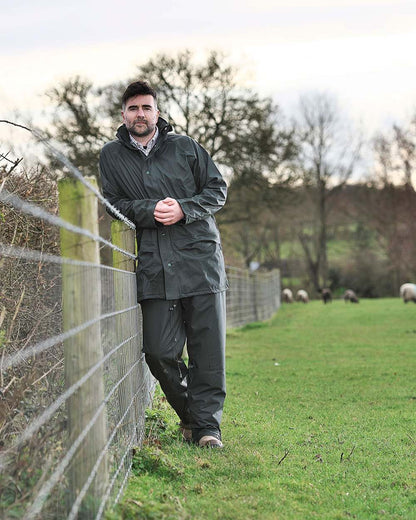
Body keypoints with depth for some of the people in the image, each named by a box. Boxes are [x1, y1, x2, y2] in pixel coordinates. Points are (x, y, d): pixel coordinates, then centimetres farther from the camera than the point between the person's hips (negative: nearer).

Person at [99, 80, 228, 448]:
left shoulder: (185, 148, 10)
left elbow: (217, 190, 9)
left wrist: (183, 209, -8)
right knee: (159, 351, -5)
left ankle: (206, 423, 7)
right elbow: (112, 204, 6)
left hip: (200, 257, 0)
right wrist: (150, 211, -12)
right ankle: (188, 412, 18)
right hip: (154, 267, 0)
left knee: (208, 349, -3)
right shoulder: (112, 156, 12)